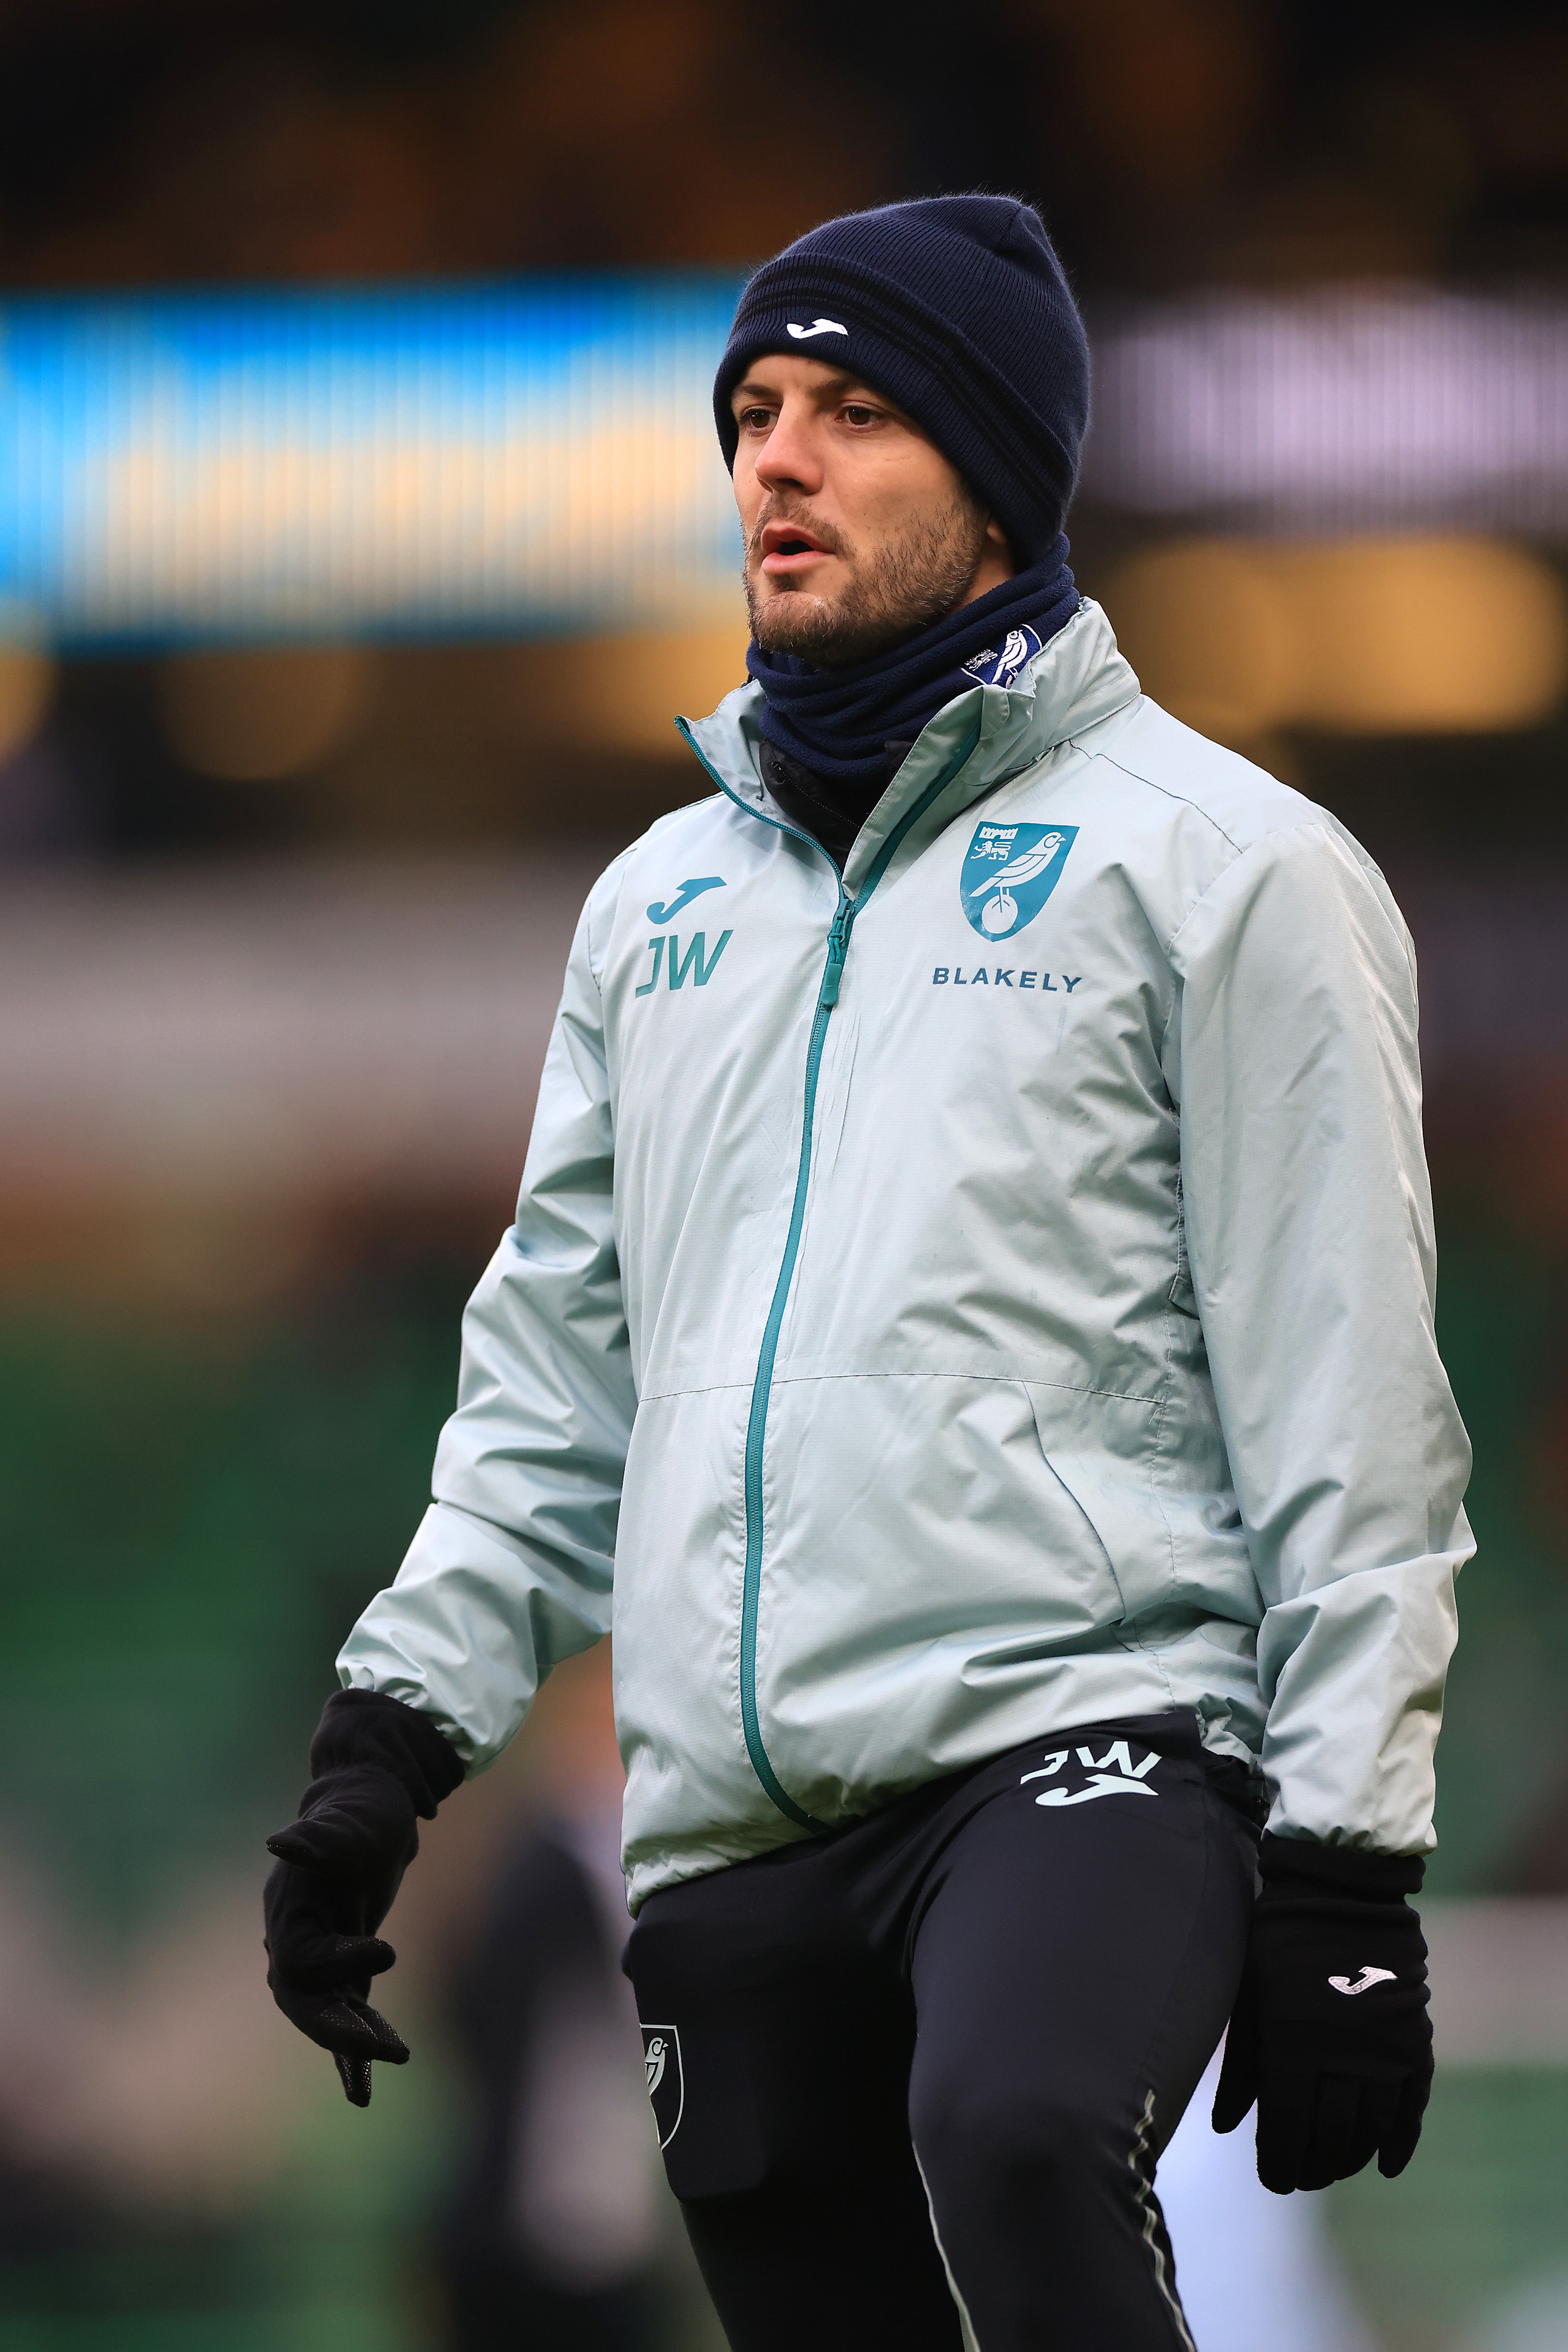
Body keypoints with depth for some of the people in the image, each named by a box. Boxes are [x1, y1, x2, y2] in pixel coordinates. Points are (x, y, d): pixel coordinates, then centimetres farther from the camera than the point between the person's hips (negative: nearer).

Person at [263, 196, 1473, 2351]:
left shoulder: (1212, 857, 2)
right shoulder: (665, 896, 20)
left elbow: (1346, 1409, -3)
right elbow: (556, 1368, 23)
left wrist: (1343, 1866, -9)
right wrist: (397, 1722, 11)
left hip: (1085, 1718, -6)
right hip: (732, 1828, 6)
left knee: (1014, 2138, -35)